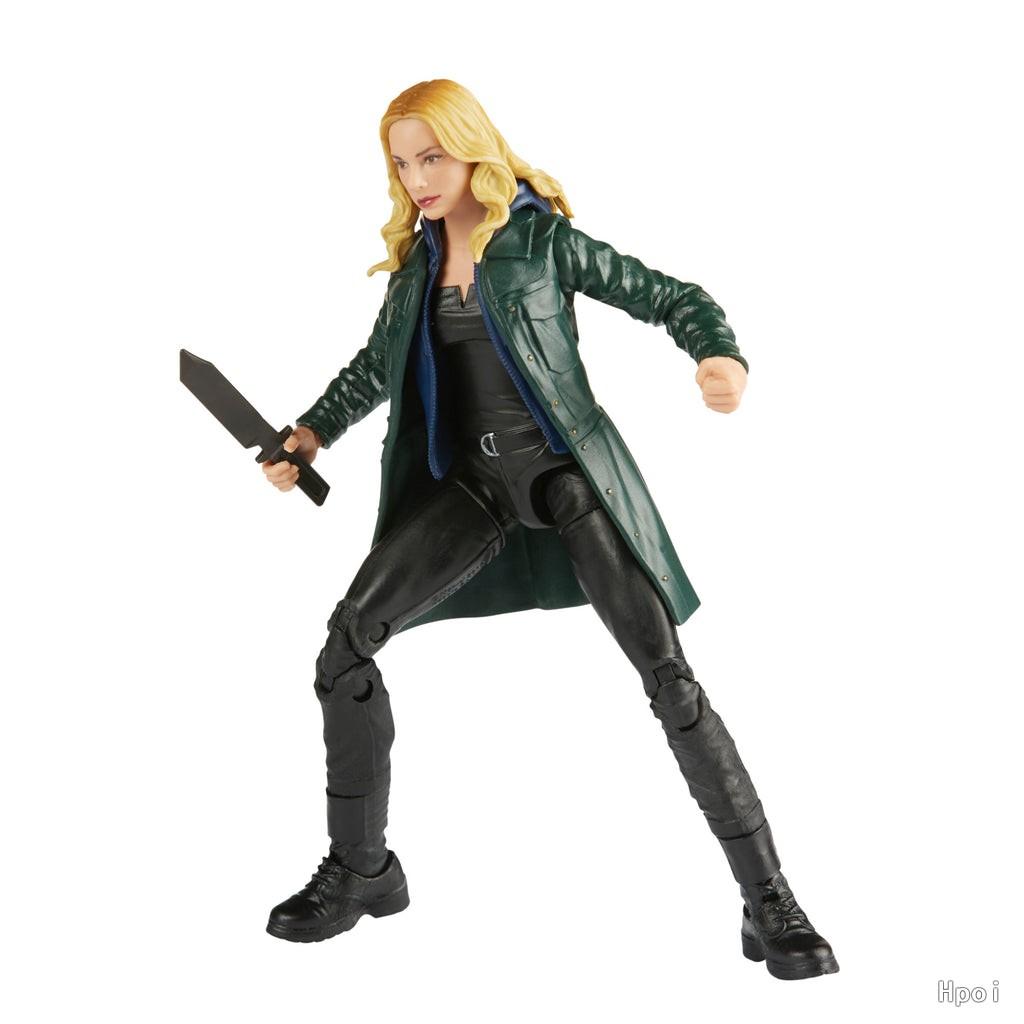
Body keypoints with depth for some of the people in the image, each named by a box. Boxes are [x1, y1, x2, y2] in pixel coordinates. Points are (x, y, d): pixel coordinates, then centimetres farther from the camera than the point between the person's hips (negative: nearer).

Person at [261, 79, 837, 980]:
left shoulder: (542, 239, -4)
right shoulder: (416, 260, 12)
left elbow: (673, 297, -3)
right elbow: (376, 367, 26)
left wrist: (723, 358, -24)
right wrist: (309, 436, 14)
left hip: (567, 466, -5)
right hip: (470, 476, 5)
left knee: (666, 669, -12)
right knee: (349, 636, -9)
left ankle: (769, 900, -1)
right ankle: (360, 870, 8)